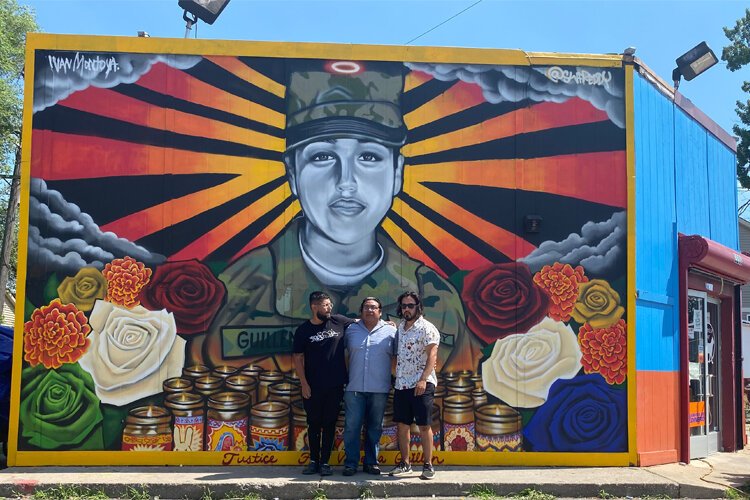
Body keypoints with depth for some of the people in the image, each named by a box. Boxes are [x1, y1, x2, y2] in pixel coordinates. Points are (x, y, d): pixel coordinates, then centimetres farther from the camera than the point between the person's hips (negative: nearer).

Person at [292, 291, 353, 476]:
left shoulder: (339, 322, 2)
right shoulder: (303, 330, -1)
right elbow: (298, 359, 0)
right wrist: (304, 384, -5)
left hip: (335, 386, 1)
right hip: (312, 388, -1)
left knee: (329, 424, 6)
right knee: (314, 424, 7)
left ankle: (325, 462, 14)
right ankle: (313, 461, 18)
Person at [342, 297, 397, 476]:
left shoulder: (390, 331, 5)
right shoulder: (351, 330, 8)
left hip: (379, 390, 0)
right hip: (354, 388, 0)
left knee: (374, 428, 8)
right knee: (352, 426, -1)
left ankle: (371, 462, 19)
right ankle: (351, 463, 8)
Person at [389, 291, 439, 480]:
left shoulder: (427, 328, -7)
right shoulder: (399, 328, 15)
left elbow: (432, 355, -15)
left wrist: (423, 379, -24)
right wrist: (394, 377, 12)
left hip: (421, 385, -6)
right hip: (401, 384, 7)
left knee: (424, 426, -3)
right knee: (402, 425, 9)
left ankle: (428, 465, 5)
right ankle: (404, 463, 19)